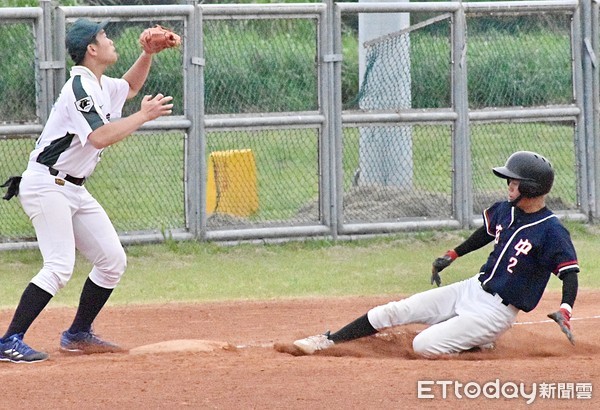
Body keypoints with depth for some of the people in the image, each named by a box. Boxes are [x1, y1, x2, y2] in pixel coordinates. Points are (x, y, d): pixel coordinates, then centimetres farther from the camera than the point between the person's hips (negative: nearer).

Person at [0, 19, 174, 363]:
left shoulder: (101, 86, 12)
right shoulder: (80, 88, -18)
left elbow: (130, 87, 33)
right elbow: (101, 138, -28)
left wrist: (148, 54, 17)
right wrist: (144, 116, -19)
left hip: (73, 189, 10)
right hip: (46, 185, -10)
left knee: (113, 260, 8)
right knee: (60, 266, -22)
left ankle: (78, 335, 19)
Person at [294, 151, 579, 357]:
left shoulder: (552, 231, -19)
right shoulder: (504, 211, 4)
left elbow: (570, 273, -22)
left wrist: (565, 309, -37)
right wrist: (452, 256, 26)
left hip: (497, 311, -8)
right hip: (473, 288, 8)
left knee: (423, 346, -22)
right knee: (394, 311, 1)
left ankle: (481, 344, 1)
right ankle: (328, 342, 11)